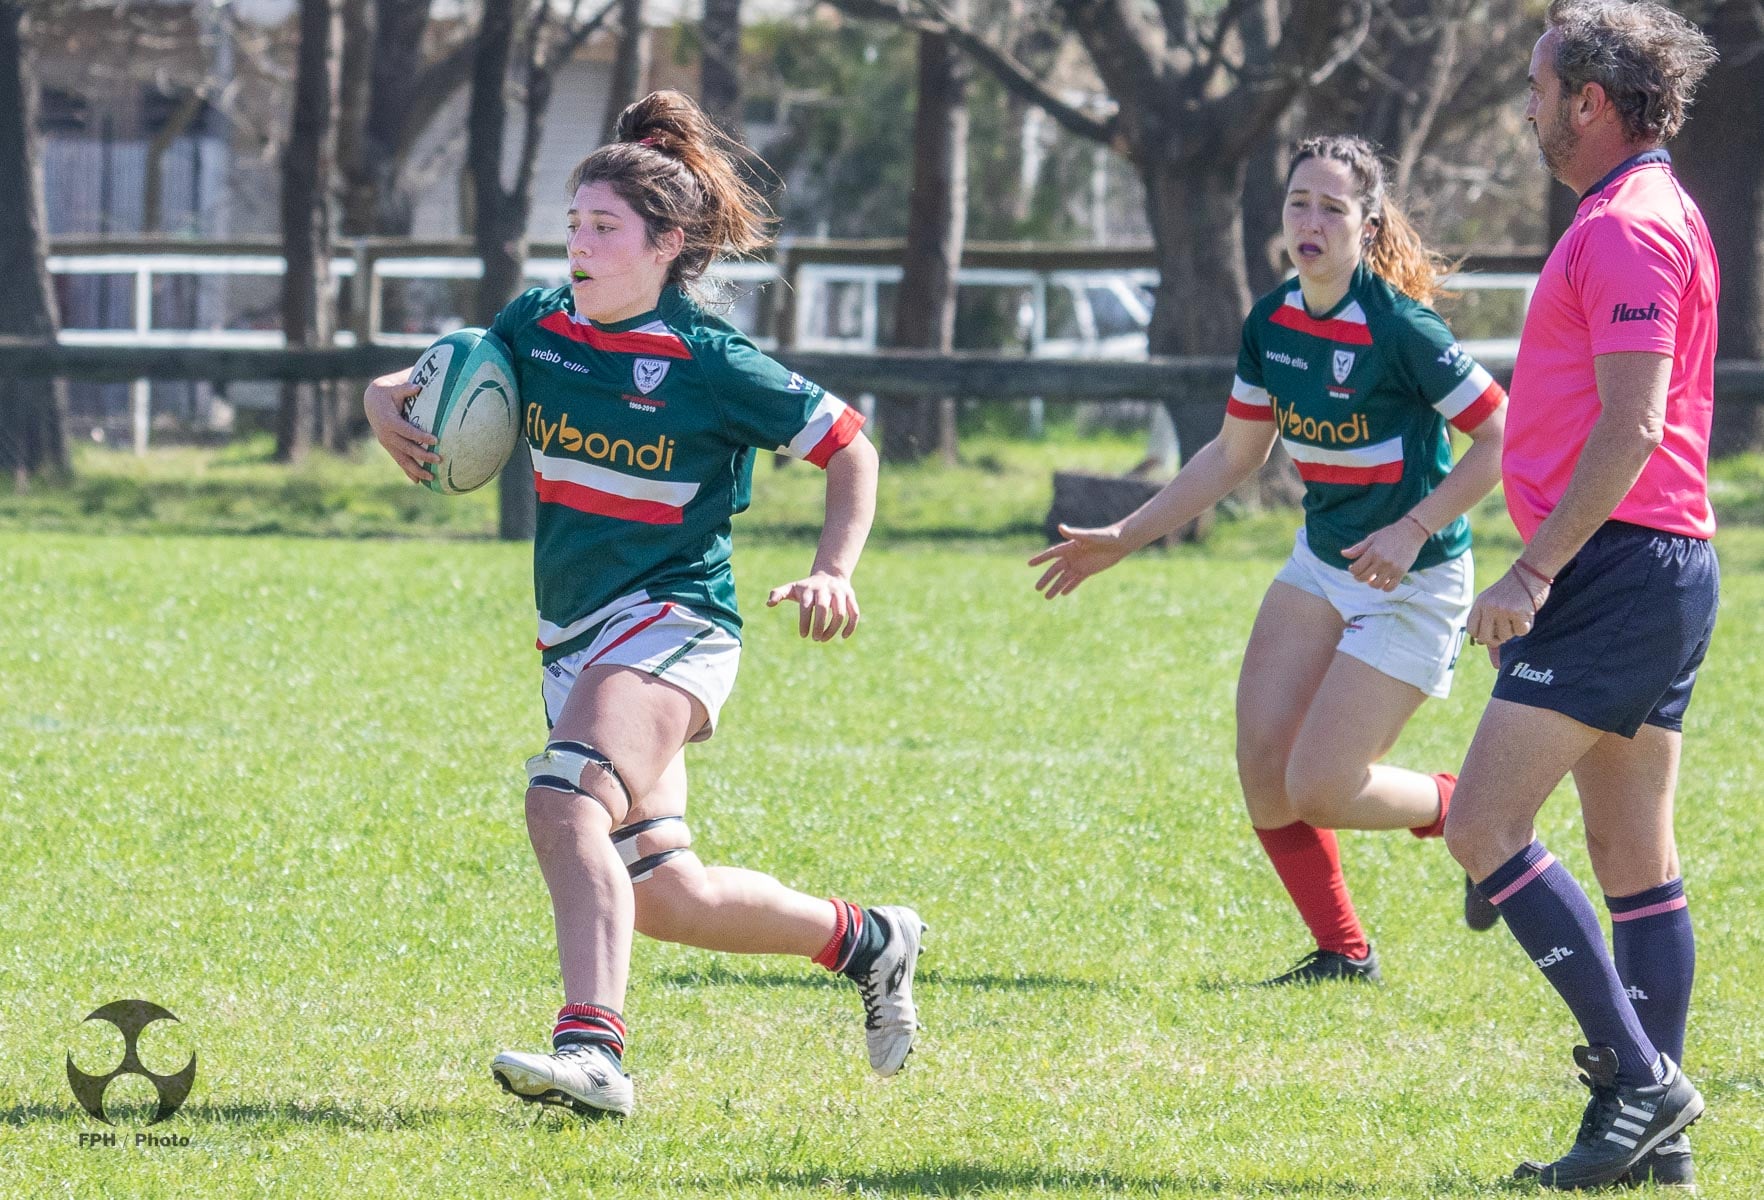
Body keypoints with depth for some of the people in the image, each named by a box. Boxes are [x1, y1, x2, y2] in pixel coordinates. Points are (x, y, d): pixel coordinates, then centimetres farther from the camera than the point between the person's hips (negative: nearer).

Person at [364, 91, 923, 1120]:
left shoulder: (710, 364, -11)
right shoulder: (537, 327, 4)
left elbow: (850, 444, -2)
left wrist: (834, 571, -15)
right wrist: (388, 400, -3)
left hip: (671, 623, -7)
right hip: (576, 640, 7)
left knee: (565, 800, -32)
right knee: (662, 894, 9)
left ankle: (591, 1049, -42)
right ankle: (864, 940, 32)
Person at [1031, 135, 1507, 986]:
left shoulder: (1398, 326, -21)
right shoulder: (1272, 322, 0)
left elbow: (1502, 435, -17)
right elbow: (1233, 455, 13)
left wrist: (1413, 530, -24)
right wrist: (1123, 540, 11)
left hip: (1410, 581, -7)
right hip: (1321, 564, 7)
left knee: (1318, 789, -11)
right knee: (1264, 769, -4)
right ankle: (1343, 952, 12)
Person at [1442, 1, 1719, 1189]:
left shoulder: (1630, 226, -13)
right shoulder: (1645, 214, 19)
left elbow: (1631, 426, -21)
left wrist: (1534, 570, -22)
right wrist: (1550, 571, 26)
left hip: (1620, 567, -11)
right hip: (1660, 569, 11)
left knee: (1484, 826, -12)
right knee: (1635, 859, 9)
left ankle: (1639, 1076, -13)